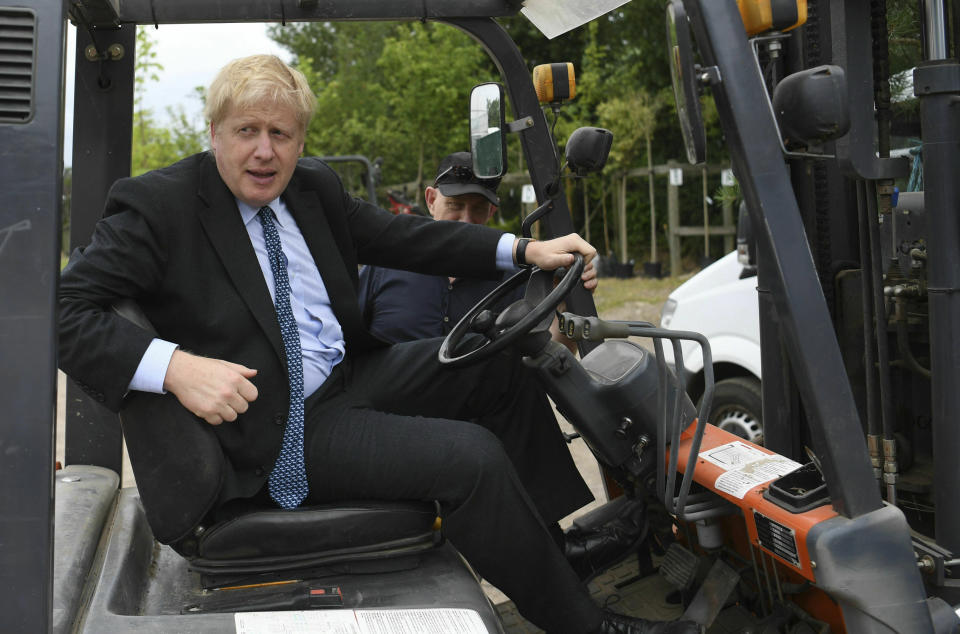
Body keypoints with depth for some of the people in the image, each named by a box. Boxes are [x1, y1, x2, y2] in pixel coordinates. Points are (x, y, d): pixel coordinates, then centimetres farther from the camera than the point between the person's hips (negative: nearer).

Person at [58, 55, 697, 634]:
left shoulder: (315, 187, 7)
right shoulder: (158, 207, -11)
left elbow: (405, 235, 11)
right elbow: (64, 311, -16)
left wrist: (526, 250, 0)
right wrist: (175, 366, -31)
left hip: (350, 375, 8)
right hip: (272, 429, -8)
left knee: (502, 363, 7)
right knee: (472, 456, -21)